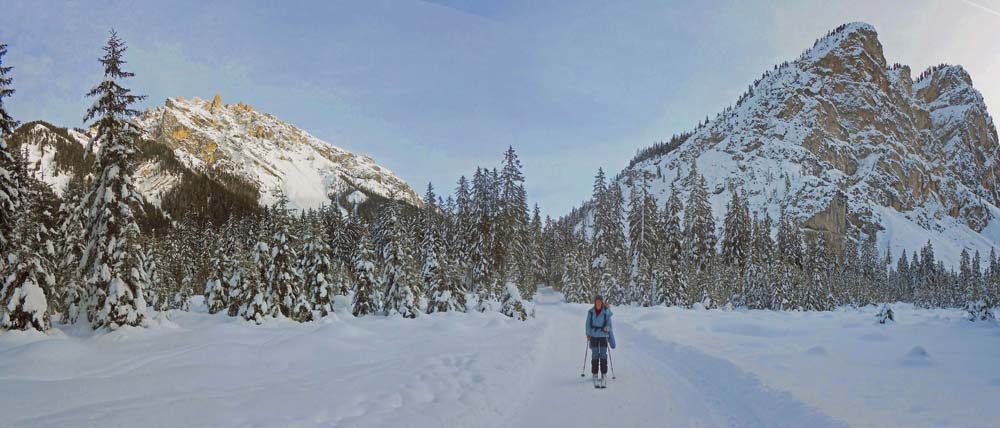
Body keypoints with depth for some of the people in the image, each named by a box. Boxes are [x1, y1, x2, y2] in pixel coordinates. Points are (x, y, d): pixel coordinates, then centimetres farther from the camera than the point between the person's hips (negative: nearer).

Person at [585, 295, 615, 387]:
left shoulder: (606, 312, -3)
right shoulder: (591, 312, 0)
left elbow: (609, 323, 3)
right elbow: (588, 324, 5)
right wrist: (588, 335, -3)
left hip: (603, 335, -1)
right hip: (594, 336, 1)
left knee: (603, 355, -4)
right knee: (595, 355, 2)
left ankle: (604, 376, 1)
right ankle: (595, 375, 8)